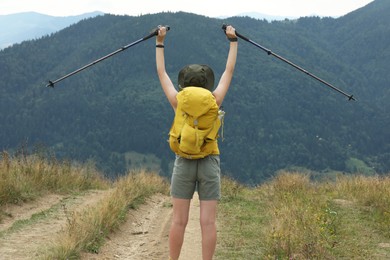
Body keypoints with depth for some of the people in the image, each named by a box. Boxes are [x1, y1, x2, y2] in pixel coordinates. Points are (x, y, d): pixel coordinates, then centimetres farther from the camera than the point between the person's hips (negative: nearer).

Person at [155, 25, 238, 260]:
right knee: (208, 221, -2)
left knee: (179, 221, 2)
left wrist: (160, 42, 15)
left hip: (184, 163, 0)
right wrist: (233, 41, 14)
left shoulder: (179, 103, -2)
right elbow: (229, 70, 7)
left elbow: (162, 73, 8)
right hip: (210, 163, 0)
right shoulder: (214, 101, -2)